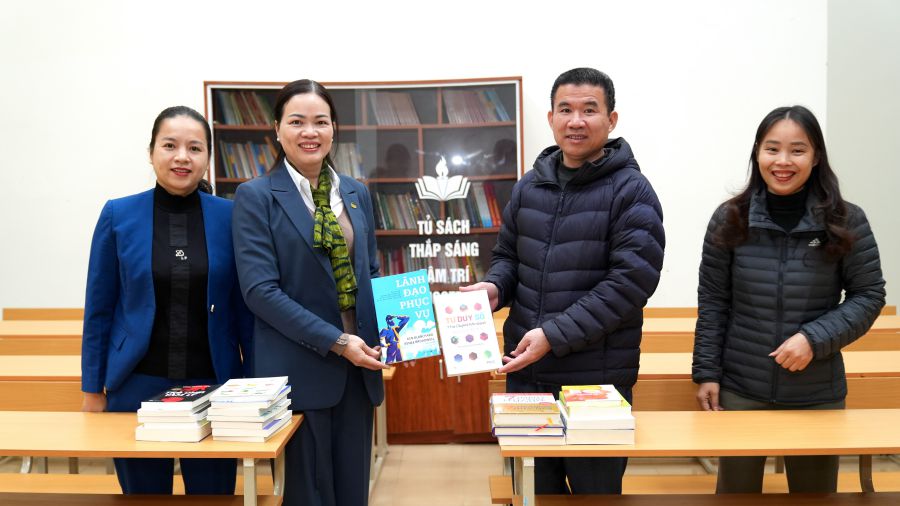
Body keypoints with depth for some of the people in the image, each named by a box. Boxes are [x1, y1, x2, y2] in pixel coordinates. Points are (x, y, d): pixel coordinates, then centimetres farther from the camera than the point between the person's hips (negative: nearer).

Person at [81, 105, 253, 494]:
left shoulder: (230, 216, -1)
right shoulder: (118, 214, -2)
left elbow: (245, 307, 3)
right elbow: (98, 309, 2)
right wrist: (92, 389, 2)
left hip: (212, 386, 0)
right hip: (137, 386, 0)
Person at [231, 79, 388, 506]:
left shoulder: (356, 193, 10)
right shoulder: (256, 196, -6)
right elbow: (260, 289, -13)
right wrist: (336, 341, -17)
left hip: (358, 366, 5)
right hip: (299, 368, -4)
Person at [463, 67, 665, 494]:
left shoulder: (631, 191, -8)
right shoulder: (529, 187, 8)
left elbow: (630, 280, -16)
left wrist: (555, 335, -21)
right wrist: (494, 286, -6)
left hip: (597, 379, -5)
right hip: (525, 371, 5)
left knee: (595, 489, 12)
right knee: (535, 489, 19)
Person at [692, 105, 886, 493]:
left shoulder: (846, 222, -5)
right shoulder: (729, 219, -3)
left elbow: (869, 295, -1)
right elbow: (712, 301, 0)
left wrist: (815, 338, -16)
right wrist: (706, 372, -2)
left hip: (817, 395, 0)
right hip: (740, 391, 0)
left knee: (815, 491, 17)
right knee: (735, 489, 13)